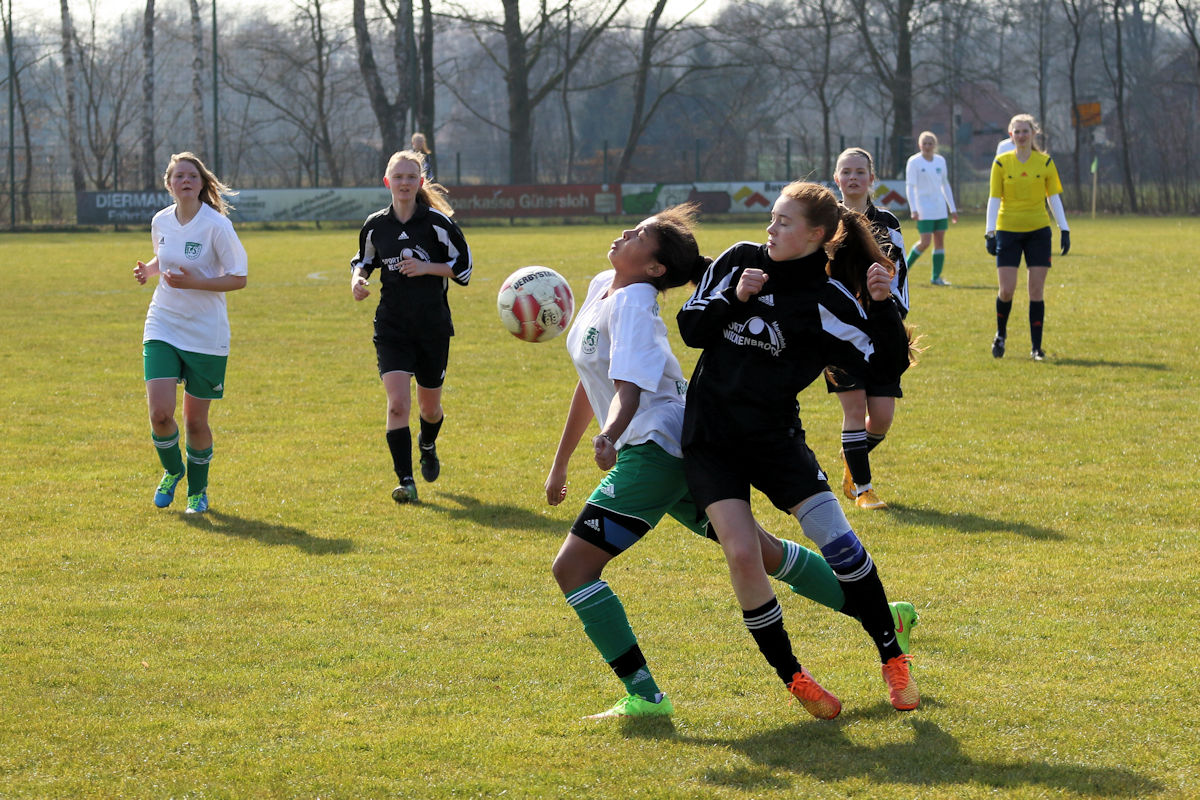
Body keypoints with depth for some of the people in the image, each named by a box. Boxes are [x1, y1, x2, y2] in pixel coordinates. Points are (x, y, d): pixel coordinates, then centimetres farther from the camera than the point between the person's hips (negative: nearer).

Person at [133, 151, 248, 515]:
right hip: (163, 328, 3)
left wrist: (192, 282, -22)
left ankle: (198, 489, 28)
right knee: (160, 413, -12)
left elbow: (238, 279, -11)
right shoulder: (161, 221, 3)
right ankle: (172, 470, 18)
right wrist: (149, 269, 1)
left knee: (196, 420, 4)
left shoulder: (216, 225, -12)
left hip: (206, 335, -3)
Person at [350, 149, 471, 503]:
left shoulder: (436, 222, -8)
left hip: (433, 327, -1)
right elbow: (364, 259, 19)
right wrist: (358, 278, -3)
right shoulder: (375, 225, 1)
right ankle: (406, 480, -13)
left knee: (430, 407, 14)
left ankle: (427, 446, 49)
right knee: (397, 403, -16)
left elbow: (463, 267, -3)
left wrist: (426, 268, -17)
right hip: (391, 328, 1)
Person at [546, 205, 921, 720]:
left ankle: (644, 697, -12)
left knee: (572, 567, -11)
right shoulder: (601, 289, 13)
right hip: (677, 450, 10)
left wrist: (608, 437, -47)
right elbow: (591, 384, 22)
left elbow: (629, 389, -29)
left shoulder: (631, 304, -15)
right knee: (760, 550, 18)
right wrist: (560, 461, 24)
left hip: (654, 450, -10)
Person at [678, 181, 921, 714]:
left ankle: (893, 658, 2)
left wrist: (884, 306, -25)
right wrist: (734, 298, -14)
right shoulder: (741, 261, 0)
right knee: (742, 554, -14)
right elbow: (691, 327, 3)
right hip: (708, 435, 2)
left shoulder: (827, 302, -9)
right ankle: (792, 676, 2)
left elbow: (885, 366, -12)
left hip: (774, 435, -1)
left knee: (835, 537, -15)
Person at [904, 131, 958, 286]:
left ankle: (936, 277, 7)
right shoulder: (914, 161, -6)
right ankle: (904, 268, 7)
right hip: (923, 208, -6)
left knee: (940, 242, 2)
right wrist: (913, 209, -19)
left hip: (940, 208, 6)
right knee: (925, 242, -12)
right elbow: (910, 186, -10)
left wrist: (952, 208, 17)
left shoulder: (940, 161, 10)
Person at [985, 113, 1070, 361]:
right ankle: (1000, 334, 21)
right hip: (1008, 230, -1)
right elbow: (994, 199, -1)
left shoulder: (1045, 163, 2)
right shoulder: (1001, 163, 0)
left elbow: (1054, 197, 6)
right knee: (1007, 289, -6)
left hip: (1038, 231, 1)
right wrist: (990, 232, -9)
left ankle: (1036, 347, 4)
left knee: (1037, 290, -2)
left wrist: (1064, 229, 0)